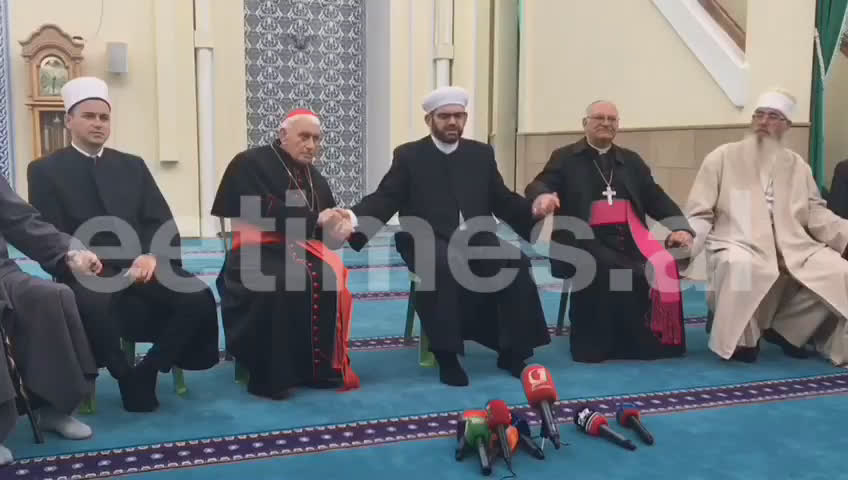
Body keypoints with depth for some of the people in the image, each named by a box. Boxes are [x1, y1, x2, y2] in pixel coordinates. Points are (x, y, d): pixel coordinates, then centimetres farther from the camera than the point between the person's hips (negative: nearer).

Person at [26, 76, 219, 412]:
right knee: (92, 304, -38)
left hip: (140, 266, 4)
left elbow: (163, 223, 7)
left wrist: (154, 257, -13)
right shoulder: (45, 170, 7)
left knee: (198, 295, -22)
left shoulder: (132, 166, 16)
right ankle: (126, 375, -11)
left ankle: (148, 370, -6)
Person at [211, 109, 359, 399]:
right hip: (258, 251, -5)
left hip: (302, 249, 6)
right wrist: (315, 219, -17)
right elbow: (264, 214, -16)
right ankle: (270, 376, -24)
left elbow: (327, 231, 16)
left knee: (334, 277, -27)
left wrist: (340, 226, -9)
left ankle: (322, 366, -14)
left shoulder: (316, 179, 19)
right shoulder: (249, 164, -2)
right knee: (281, 284, -38)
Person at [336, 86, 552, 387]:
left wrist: (534, 210, -5)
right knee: (443, 265, -37)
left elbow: (503, 201, 14)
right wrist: (352, 219, -21)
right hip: (429, 242, -3)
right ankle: (447, 356, -25)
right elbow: (385, 200, -2)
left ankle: (512, 351, -12)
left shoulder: (481, 154, 16)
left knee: (516, 262, -25)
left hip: (476, 240, 3)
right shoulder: (409, 156, 6)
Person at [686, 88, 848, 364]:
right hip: (739, 245, -4)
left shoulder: (797, 165, 17)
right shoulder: (722, 158, 5)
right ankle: (740, 339, -13)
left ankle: (786, 328, 5)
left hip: (793, 249, 5)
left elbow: (816, 214, 15)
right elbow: (700, 214, 2)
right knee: (741, 266, -39)